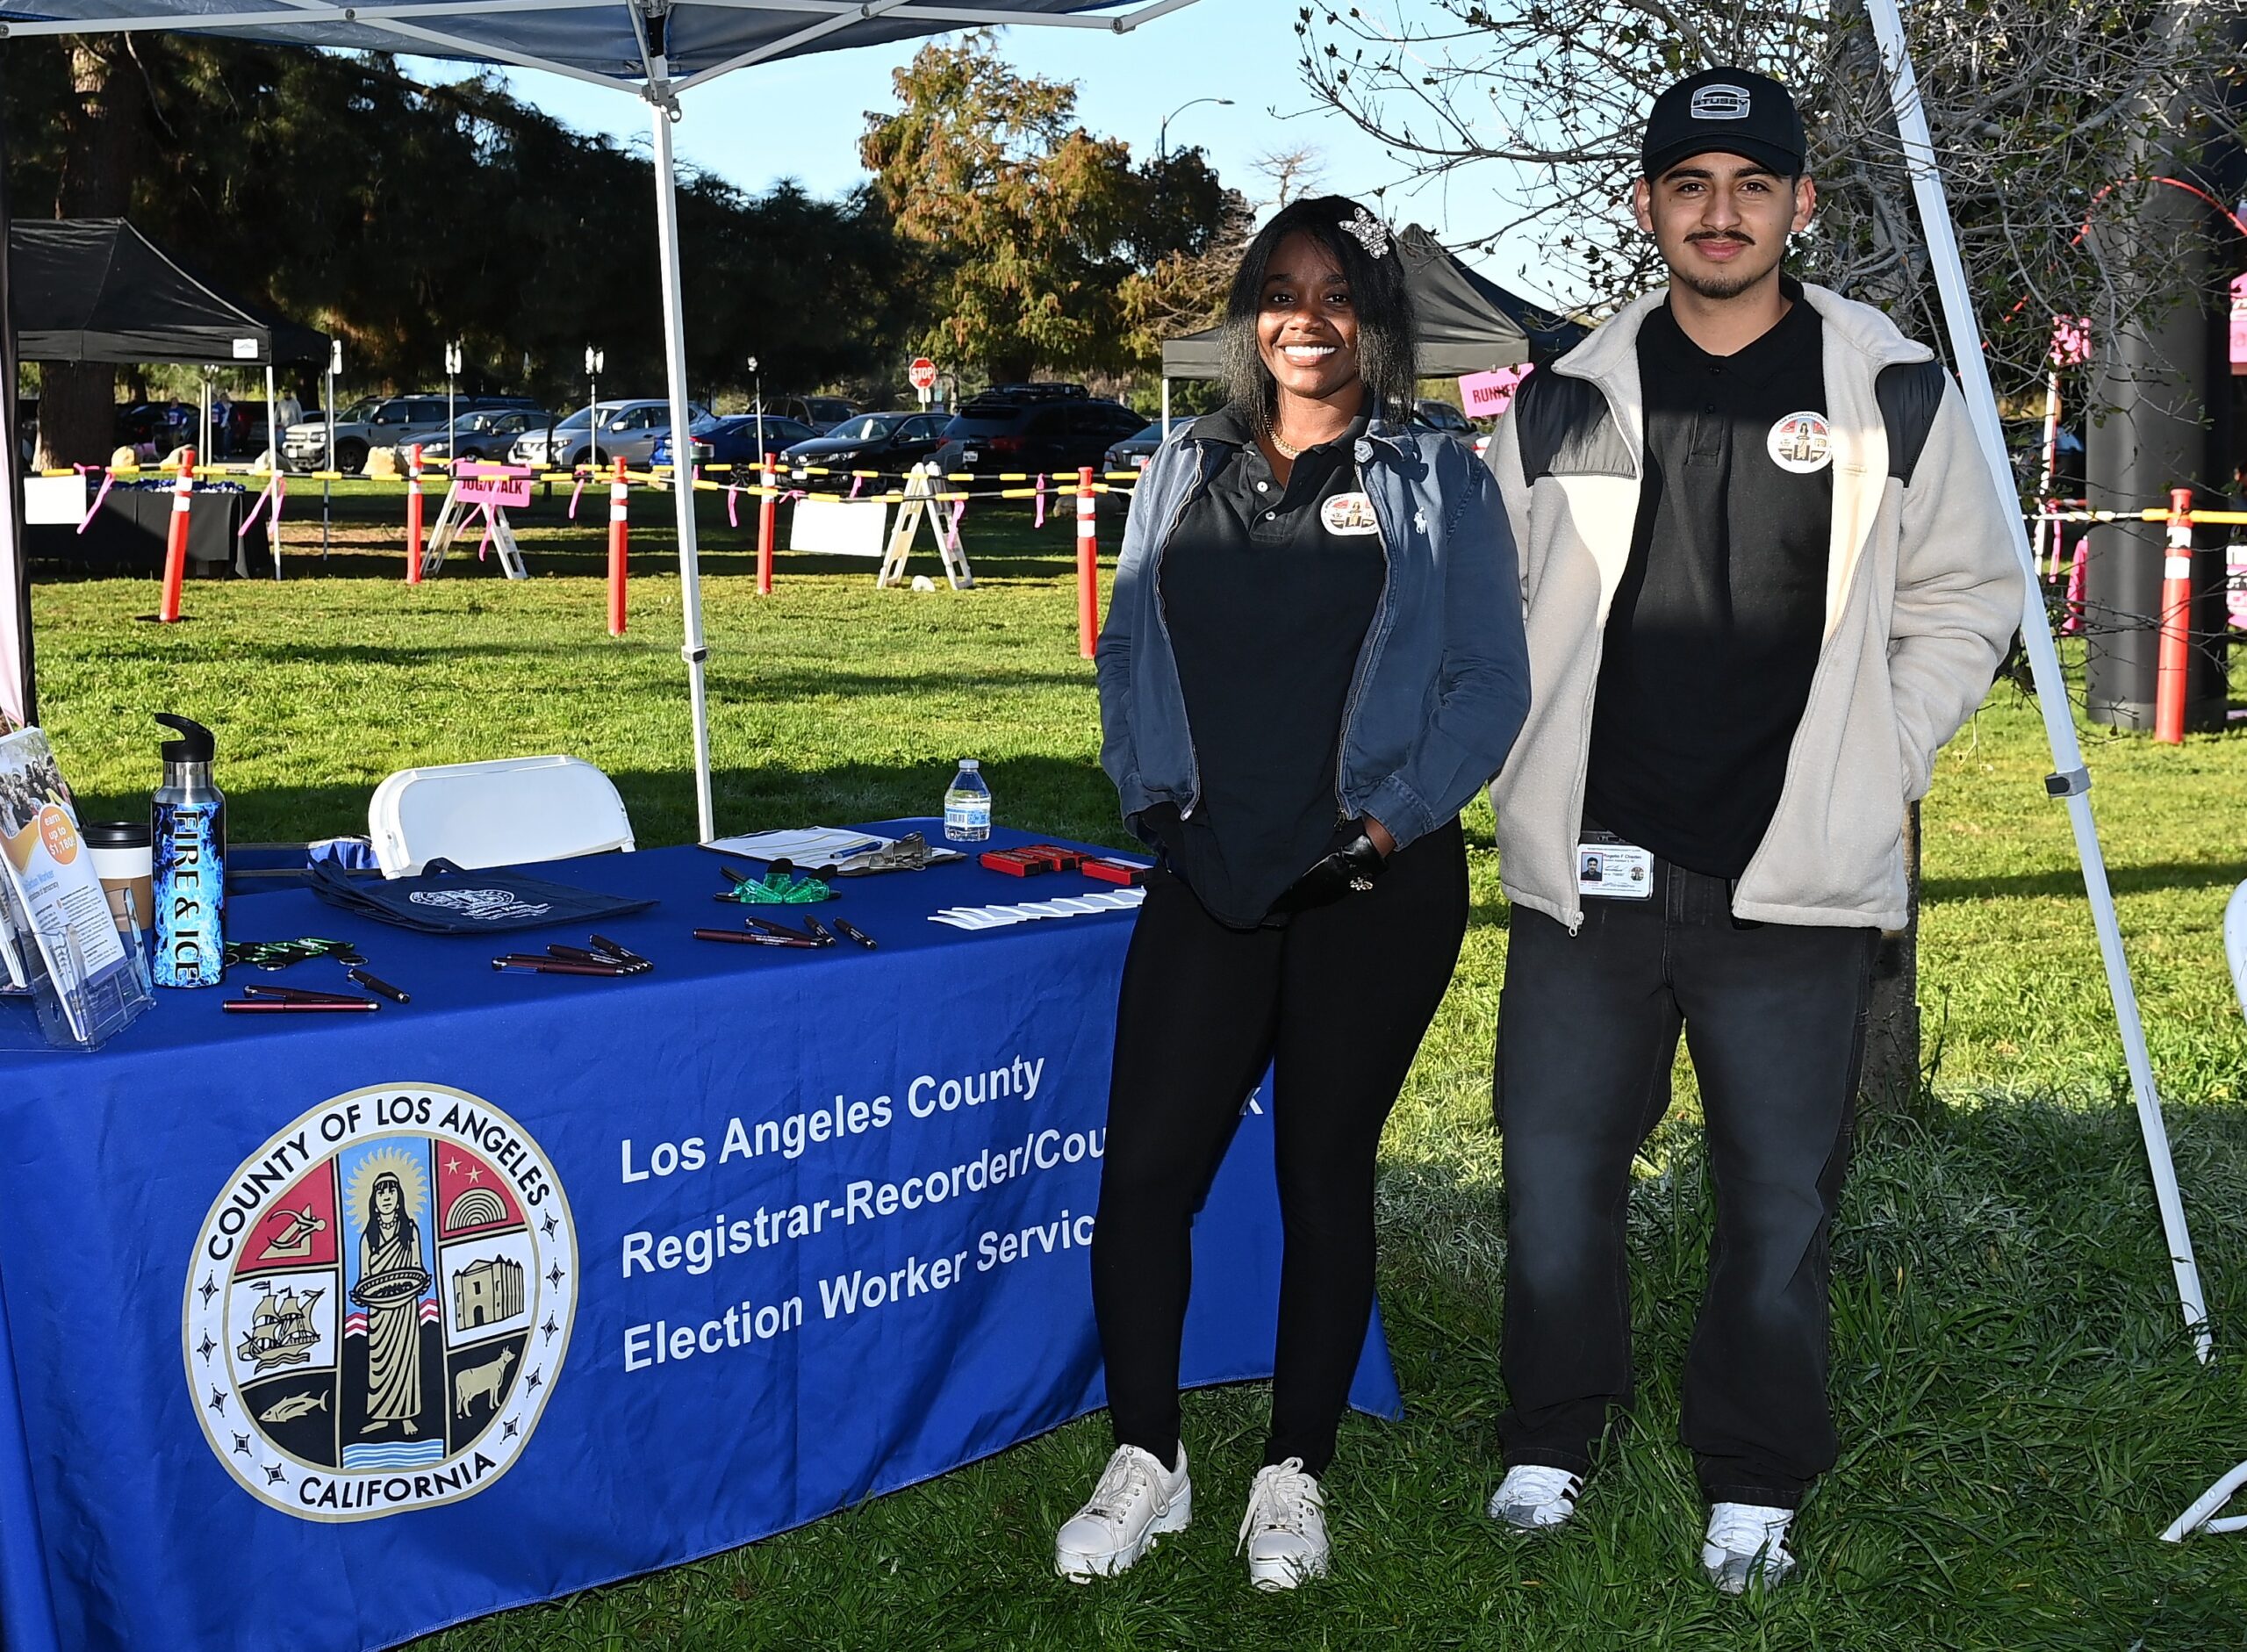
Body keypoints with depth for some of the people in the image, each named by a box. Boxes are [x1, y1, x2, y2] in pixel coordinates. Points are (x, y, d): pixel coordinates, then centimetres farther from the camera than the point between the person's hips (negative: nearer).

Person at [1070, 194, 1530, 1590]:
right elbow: (1127, 653, 16)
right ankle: (1147, 1466, 14)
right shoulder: (1187, 476, 14)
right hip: (1210, 879, 3)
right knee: (1144, 1169, -3)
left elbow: (1489, 682, -1)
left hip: (1375, 886, -3)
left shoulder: (1438, 484, 3)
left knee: (1327, 1173, 6)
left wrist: (1390, 819, -11)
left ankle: (1297, 1476, 20)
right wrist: (1154, 797, 2)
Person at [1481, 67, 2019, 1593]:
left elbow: (1967, 596, 9)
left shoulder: (1896, 396, 2)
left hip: (1793, 884, -2)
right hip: (1585, 869, 2)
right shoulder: (1568, 404, 7)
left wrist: (1873, 770, 0)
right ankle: (1553, 1440, 27)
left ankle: (1756, 1485, 21)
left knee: (1782, 1194, 5)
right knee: (1557, 1165, 8)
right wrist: (1527, 773, 7)